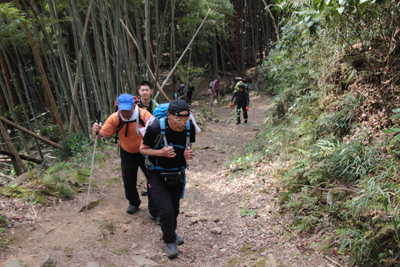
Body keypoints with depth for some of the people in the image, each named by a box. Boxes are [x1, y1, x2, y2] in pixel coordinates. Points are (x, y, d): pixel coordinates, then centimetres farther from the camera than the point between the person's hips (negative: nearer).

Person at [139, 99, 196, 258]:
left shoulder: (189, 127, -15)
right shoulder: (155, 128, -27)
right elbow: (142, 149, -13)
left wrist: (188, 153, -19)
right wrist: (161, 152, -31)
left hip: (178, 173, 4)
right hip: (157, 175, -4)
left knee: (174, 208, 16)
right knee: (166, 209, -9)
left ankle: (170, 232, 45)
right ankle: (170, 241, 15)